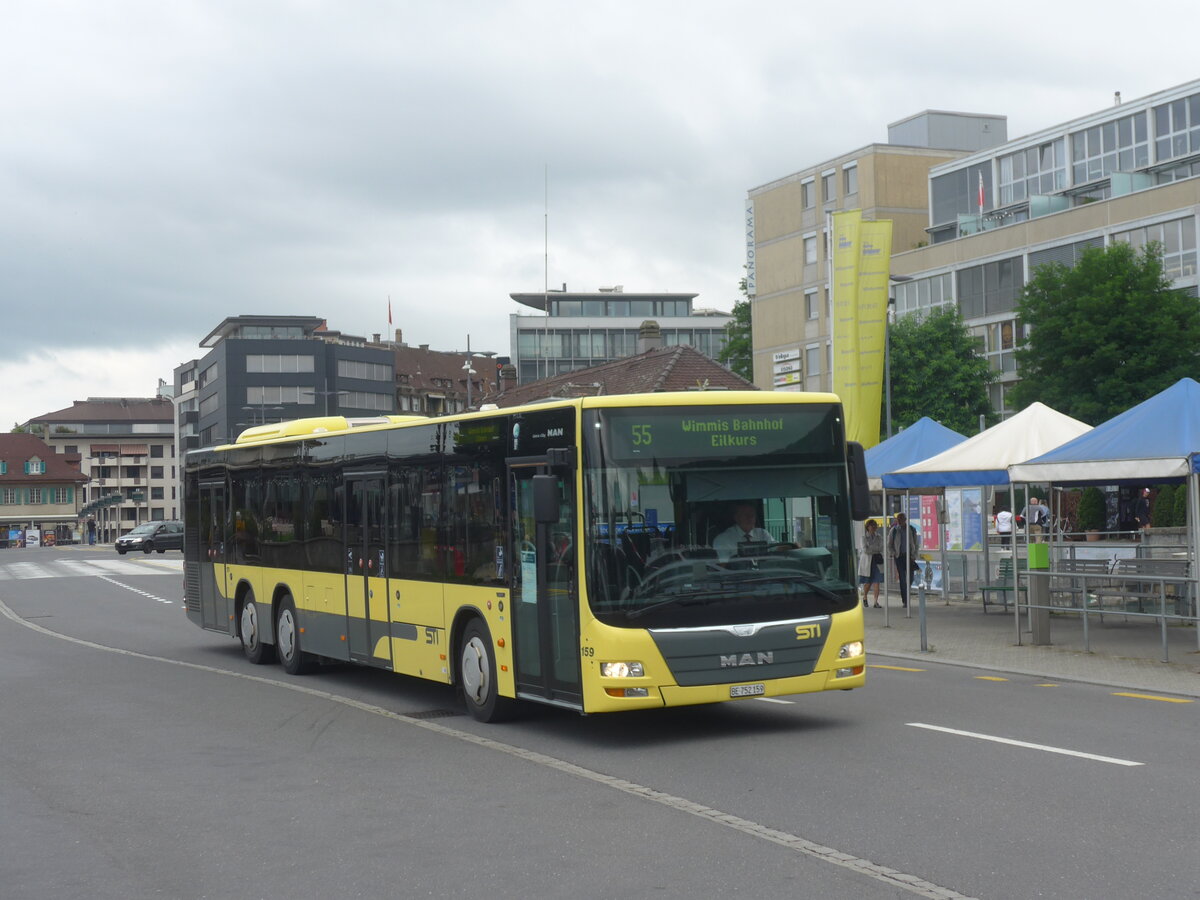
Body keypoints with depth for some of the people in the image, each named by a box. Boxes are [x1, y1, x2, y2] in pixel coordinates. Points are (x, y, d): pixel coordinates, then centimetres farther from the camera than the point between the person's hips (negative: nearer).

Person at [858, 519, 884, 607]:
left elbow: (881, 548, 1)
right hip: (867, 561, -2)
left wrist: (871, 549, -11)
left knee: (877, 582, -7)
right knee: (868, 582, 2)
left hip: (877, 560, 2)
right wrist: (876, 549, -7)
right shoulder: (864, 537, -1)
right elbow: (865, 550, -11)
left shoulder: (879, 537, 9)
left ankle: (876, 602, -7)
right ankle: (864, 598, 28)